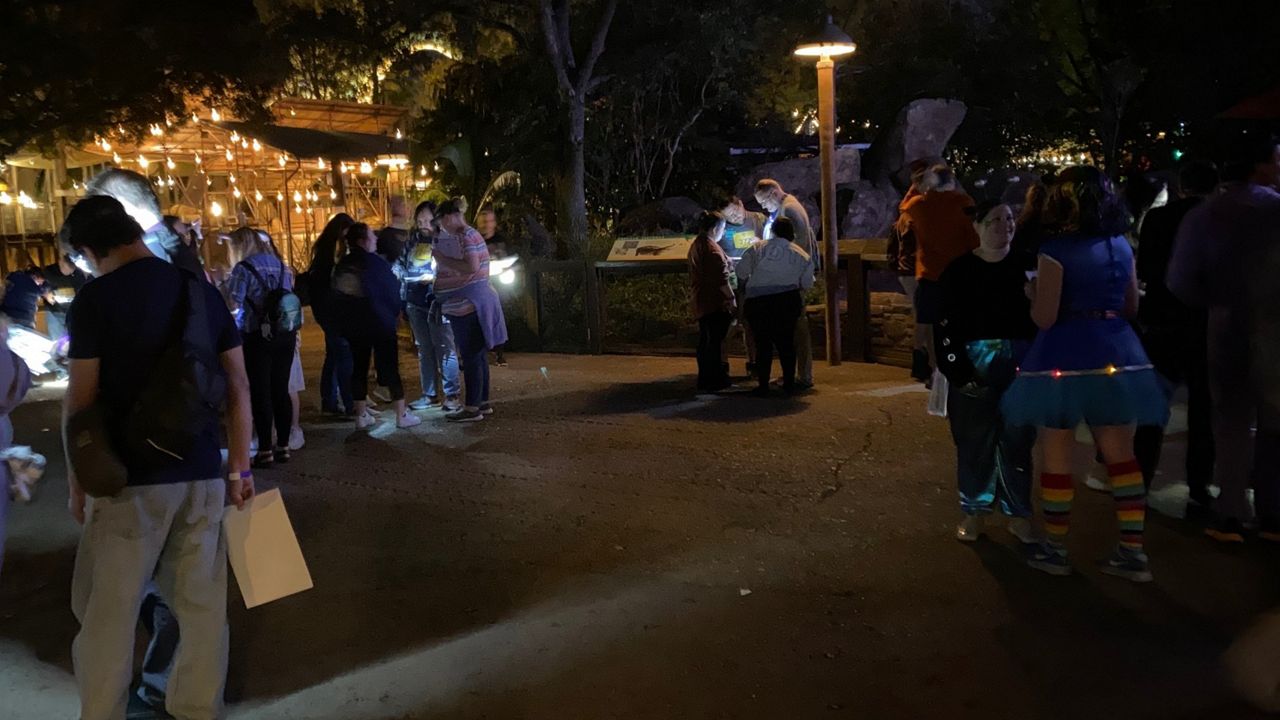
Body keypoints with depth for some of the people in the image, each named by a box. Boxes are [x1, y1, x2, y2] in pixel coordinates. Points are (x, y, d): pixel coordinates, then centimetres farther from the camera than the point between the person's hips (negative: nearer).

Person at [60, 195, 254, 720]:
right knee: (201, 603, 13)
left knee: (107, 610, 9)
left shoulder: (95, 299, -8)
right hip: (202, 474, 5)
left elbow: (81, 402, -7)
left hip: (129, 478, -4)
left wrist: (77, 484, 5)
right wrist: (239, 468, 11)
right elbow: (237, 386, 6)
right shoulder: (203, 291, 5)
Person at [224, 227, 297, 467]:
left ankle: (265, 451, 5)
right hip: (285, 334, 6)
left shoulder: (244, 268, -8)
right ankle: (283, 447, 15)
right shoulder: (280, 264, 11)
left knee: (260, 393, 1)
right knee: (281, 391, 10)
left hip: (257, 337, -5)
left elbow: (232, 305, -15)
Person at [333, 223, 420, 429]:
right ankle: (402, 415, 0)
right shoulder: (376, 263, -12)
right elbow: (393, 289, -8)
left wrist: (344, 320, 16)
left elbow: (337, 295, 7)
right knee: (389, 367, -1)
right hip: (380, 323, -5)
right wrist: (395, 312, 8)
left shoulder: (342, 265, 6)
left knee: (359, 367, 11)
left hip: (352, 325, 6)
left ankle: (362, 416, 14)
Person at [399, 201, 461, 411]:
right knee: (424, 350, 13)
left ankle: (452, 395, 2)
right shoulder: (413, 240, 12)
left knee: (444, 349, -4)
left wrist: (434, 277, -22)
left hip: (437, 302, -7)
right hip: (415, 302, 7)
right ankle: (430, 394, 22)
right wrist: (397, 272, 2)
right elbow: (401, 263, 22)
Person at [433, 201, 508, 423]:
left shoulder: (467, 236, -15)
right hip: (466, 306, 10)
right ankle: (482, 403, 22)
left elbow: (472, 267, -26)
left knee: (471, 357, -7)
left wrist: (443, 260, -19)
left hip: (469, 306, -10)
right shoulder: (459, 236, 15)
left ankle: (472, 408, -3)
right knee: (476, 356, 14)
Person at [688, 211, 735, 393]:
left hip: (700, 301, 10)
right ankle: (713, 381, -5)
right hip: (714, 302, -10)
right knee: (715, 341, -6)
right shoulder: (711, 247, -15)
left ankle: (705, 380, 23)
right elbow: (720, 277, -20)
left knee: (705, 340, 15)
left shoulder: (696, 245, 17)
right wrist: (731, 297, -15)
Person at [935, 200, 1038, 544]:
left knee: (1017, 440, 5)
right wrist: (957, 369, -9)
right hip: (973, 364, -1)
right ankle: (974, 511, 19)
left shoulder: (1026, 266, 4)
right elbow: (946, 323, -2)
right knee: (974, 440, 5)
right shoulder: (959, 270, 0)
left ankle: (1018, 513, 18)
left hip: (1020, 364, 1)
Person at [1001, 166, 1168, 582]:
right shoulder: (1121, 245, 7)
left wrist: (1032, 292, 6)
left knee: (1057, 458, 5)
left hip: (1066, 358, -5)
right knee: (1121, 455, 11)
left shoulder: (1055, 250, -12)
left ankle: (1054, 550, 14)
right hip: (1115, 355, 6)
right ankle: (1133, 552, 14)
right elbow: (1131, 307, 15)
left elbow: (1044, 317, -13)